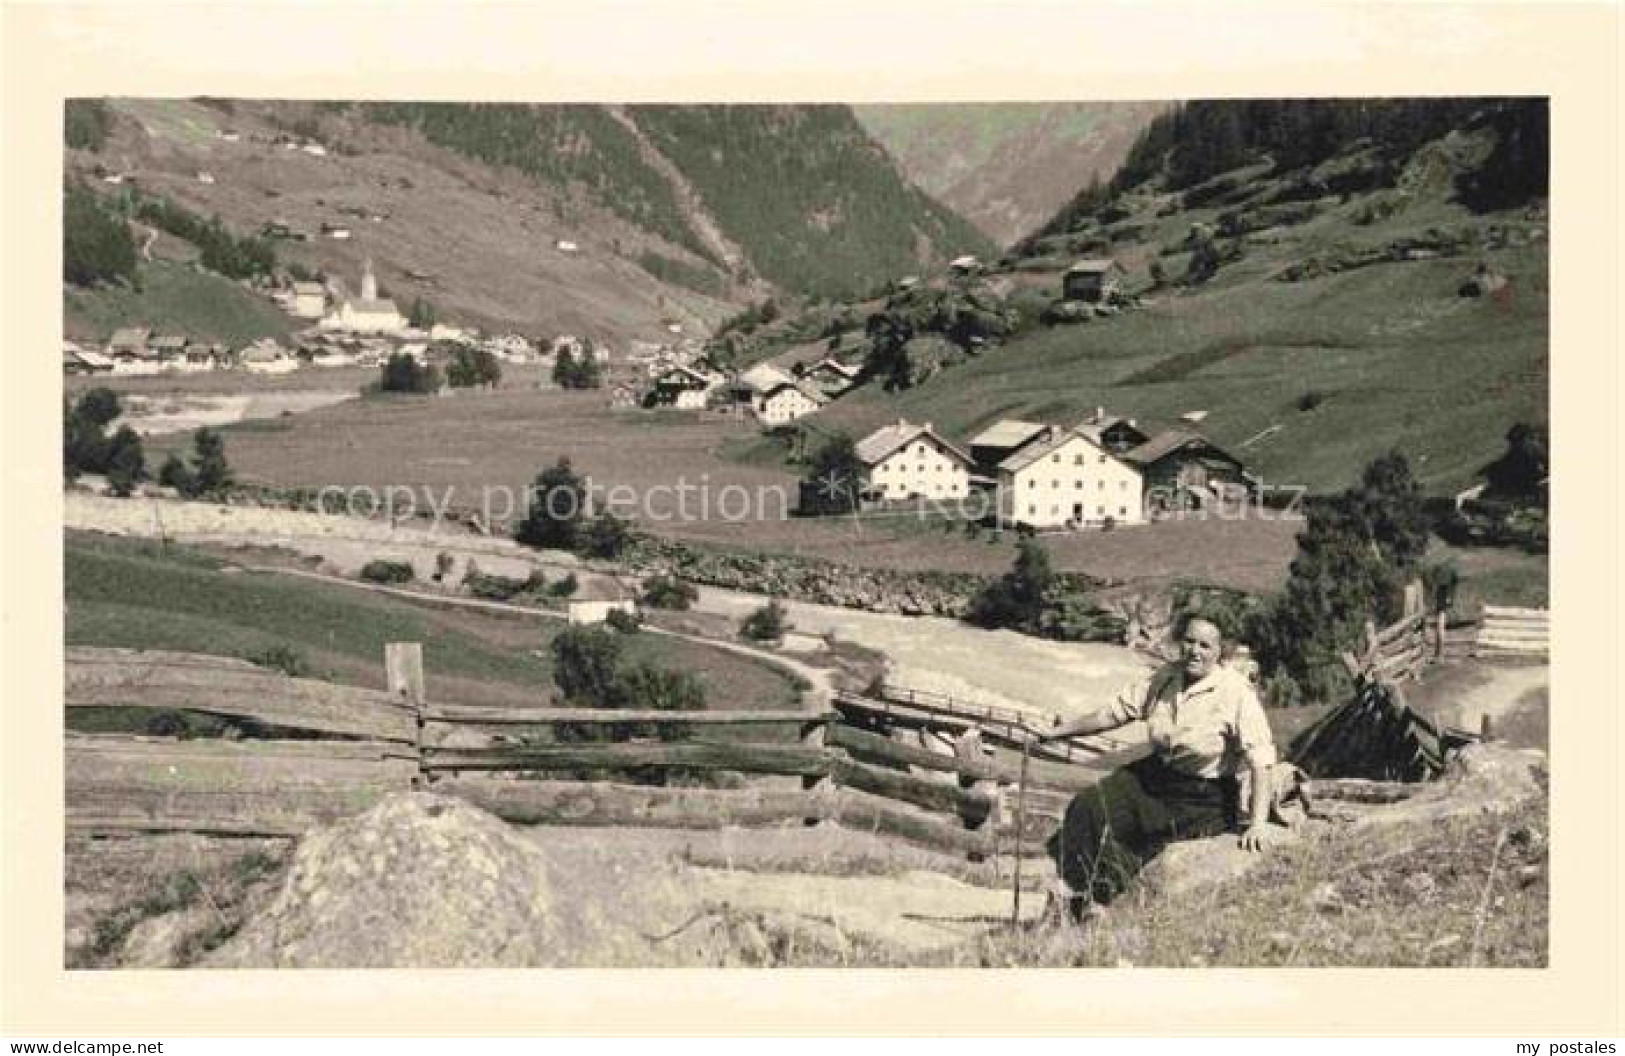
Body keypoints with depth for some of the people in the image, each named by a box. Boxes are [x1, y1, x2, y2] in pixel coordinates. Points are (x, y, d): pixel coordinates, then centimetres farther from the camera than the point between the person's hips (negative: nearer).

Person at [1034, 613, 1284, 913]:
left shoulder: (1237, 693, -18)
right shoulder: (1166, 678, 1)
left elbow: (1261, 762, -22)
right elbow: (1116, 712, 7)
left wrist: (1258, 824, -31)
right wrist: (1057, 732, 7)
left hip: (1204, 799, -6)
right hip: (1154, 774, 7)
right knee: (1087, 808, -10)